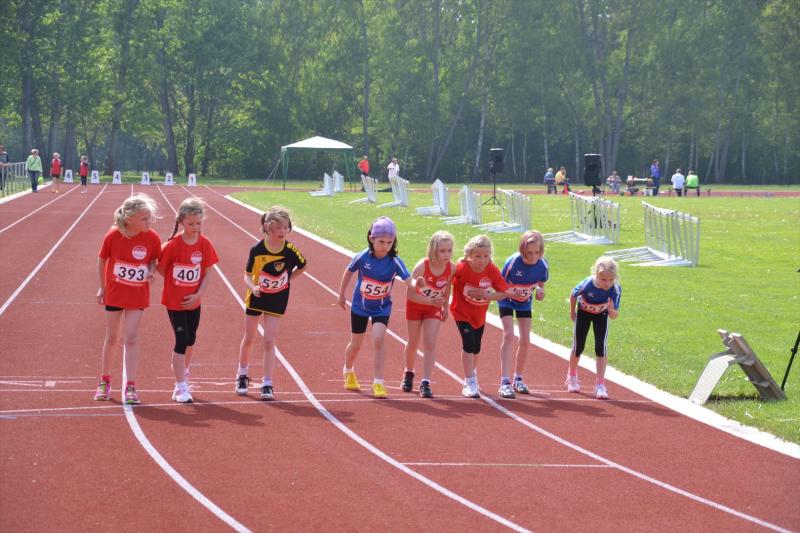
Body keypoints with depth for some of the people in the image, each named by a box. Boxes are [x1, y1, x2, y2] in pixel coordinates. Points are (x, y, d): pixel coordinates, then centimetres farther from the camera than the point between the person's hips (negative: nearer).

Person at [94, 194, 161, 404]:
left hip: (137, 295, 0)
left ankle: (130, 387, -3)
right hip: (114, 293, 0)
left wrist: (151, 272, -18)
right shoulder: (113, 235, -16)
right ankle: (105, 381, 28)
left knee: (131, 338, -6)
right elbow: (102, 260, -1)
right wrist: (102, 288, 4)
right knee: (112, 338, 11)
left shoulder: (152, 238, -14)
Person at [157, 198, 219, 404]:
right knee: (181, 340, -8)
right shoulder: (173, 244, -17)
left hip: (193, 301, 4)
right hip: (174, 301, -4)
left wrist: (198, 294, -11)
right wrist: (177, 283, -5)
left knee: (190, 340, 19)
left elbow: (207, 273, -2)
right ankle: (181, 388, -5)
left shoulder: (205, 244, -7)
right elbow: (161, 268, -6)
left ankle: (183, 373, 44)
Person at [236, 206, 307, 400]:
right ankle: (242, 375, 35)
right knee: (249, 339, 14)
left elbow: (303, 265, 3)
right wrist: (253, 287, -33)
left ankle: (267, 384, -1)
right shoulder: (257, 249, -20)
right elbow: (247, 275, -14)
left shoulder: (290, 250, -17)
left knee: (269, 341, -5)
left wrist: (288, 278, -4)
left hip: (277, 300, 0)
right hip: (256, 297, 0)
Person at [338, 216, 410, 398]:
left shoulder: (395, 261, -22)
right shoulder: (363, 257, -21)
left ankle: (378, 383, -12)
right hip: (360, 306, 1)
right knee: (356, 344, 15)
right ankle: (348, 373, 46)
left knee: (378, 339, -20)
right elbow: (349, 272, -2)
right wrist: (341, 295, 6)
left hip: (382, 307, -1)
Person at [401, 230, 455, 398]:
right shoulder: (422, 266, -32)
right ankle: (408, 374, 38)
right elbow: (410, 294, -31)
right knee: (413, 343, 13)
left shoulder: (451, 268, -22)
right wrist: (431, 301, -38)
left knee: (430, 344, -10)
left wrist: (445, 307, 7)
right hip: (415, 304, -1)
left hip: (434, 308, 2)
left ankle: (425, 383, -10)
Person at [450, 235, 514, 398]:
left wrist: (487, 296, -30)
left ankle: (472, 375, 46)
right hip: (462, 312, -4)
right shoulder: (461, 269, -27)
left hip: (480, 314, 4)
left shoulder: (492, 270, -19)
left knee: (476, 347, 20)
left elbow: (505, 292, -15)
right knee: (468, 343, -18)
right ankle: (469, 384, -10)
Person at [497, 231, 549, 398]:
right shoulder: (513, 262, -31)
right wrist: (510, 293, -40)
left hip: (525, 303, 4)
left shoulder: (543, 265, -21)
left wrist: (540, 291, -24)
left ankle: (518, 379, 23)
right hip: (507, 301, -4)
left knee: (525, 340, 3)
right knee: (509, 335, -18)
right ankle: (505, 382, -22)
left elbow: (541, 284, -2)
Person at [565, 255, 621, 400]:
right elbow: (573, 295, -15)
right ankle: (572, 377, 36)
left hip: (601, 315, 0)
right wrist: (572, 312, -1)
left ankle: (600, 384, -6)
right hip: (583, 313, 0)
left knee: (601, 347, -11)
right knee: (578, 347, 9)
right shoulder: (587, 285, -39)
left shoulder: (615, 290, -35)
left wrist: (611, 310, -54)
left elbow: (614, 316, -31)